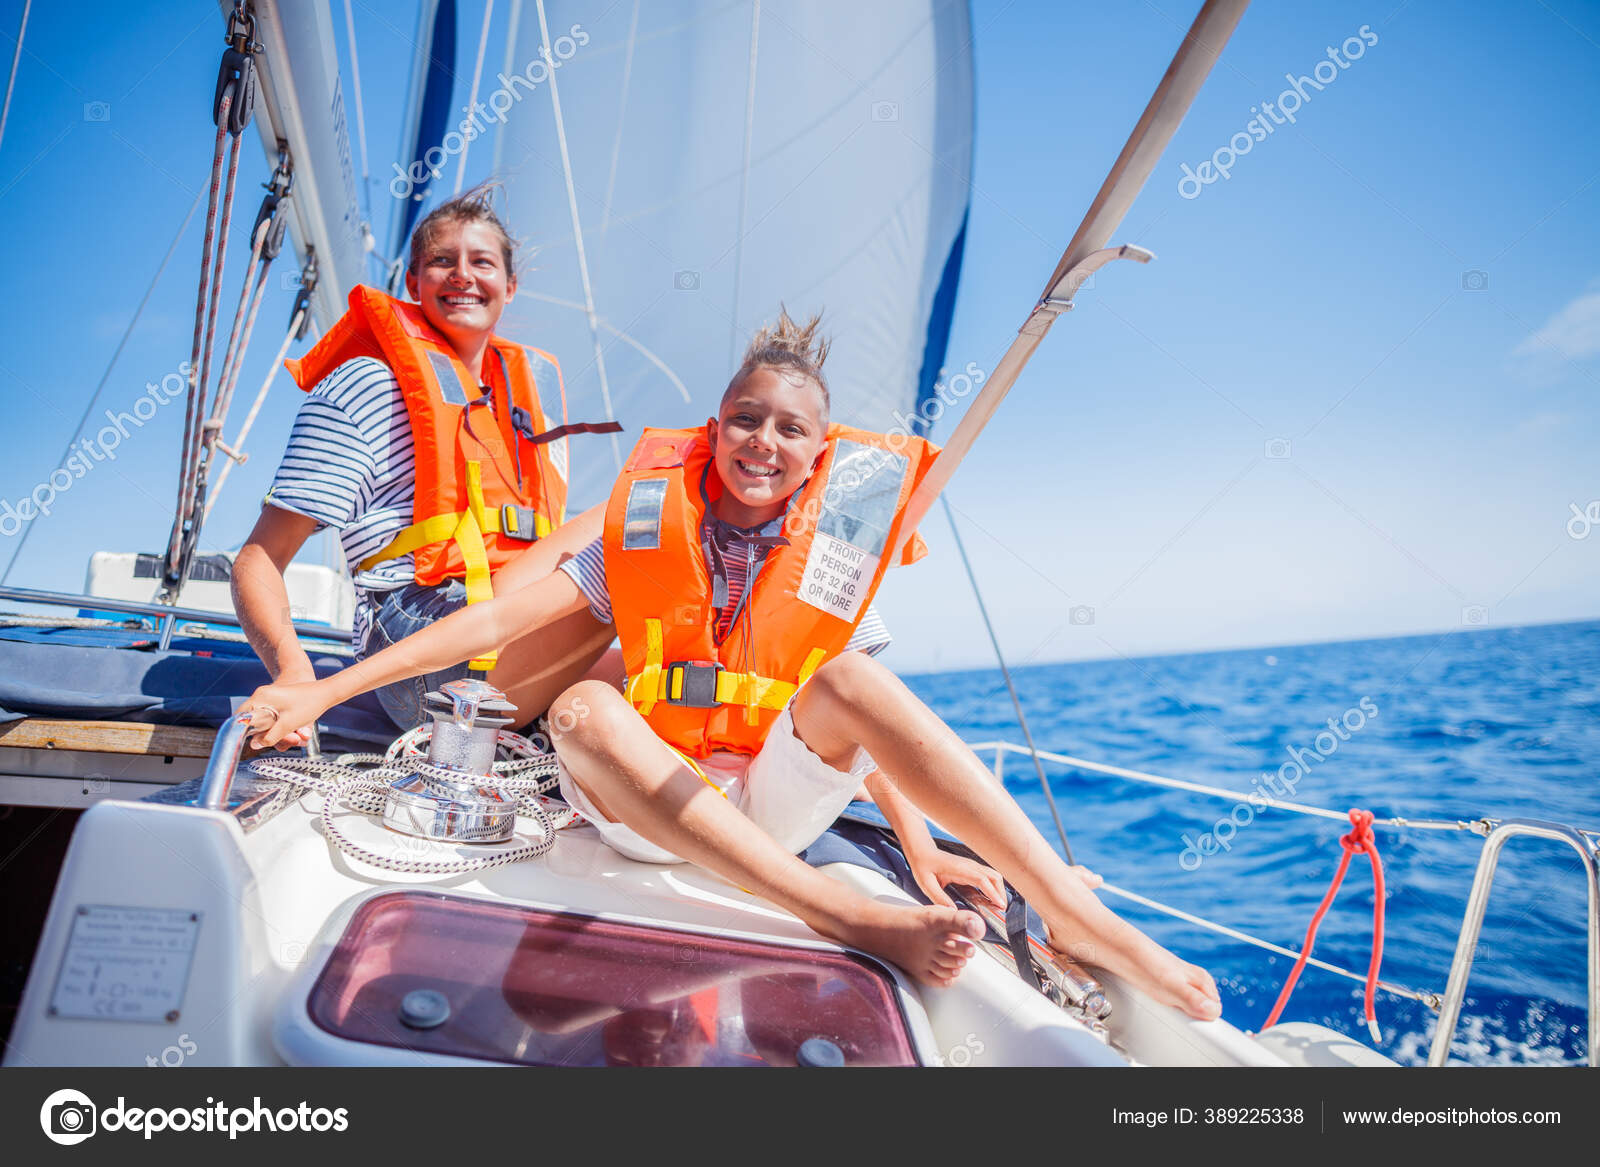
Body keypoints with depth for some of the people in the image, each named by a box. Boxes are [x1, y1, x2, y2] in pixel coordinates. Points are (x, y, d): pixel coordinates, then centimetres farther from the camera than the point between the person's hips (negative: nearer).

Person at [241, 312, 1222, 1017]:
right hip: (654, 812, 0)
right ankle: (853, 919, -40)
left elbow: (854, 718, 7)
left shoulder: (831, 550, 3)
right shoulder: (650, 527, -1)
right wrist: (325, 689, -12)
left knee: (847, 673, -26)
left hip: (776, 804, 1)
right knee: (584, 707, -32)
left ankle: (1074, 911, -30)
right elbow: (499, 620, -6)